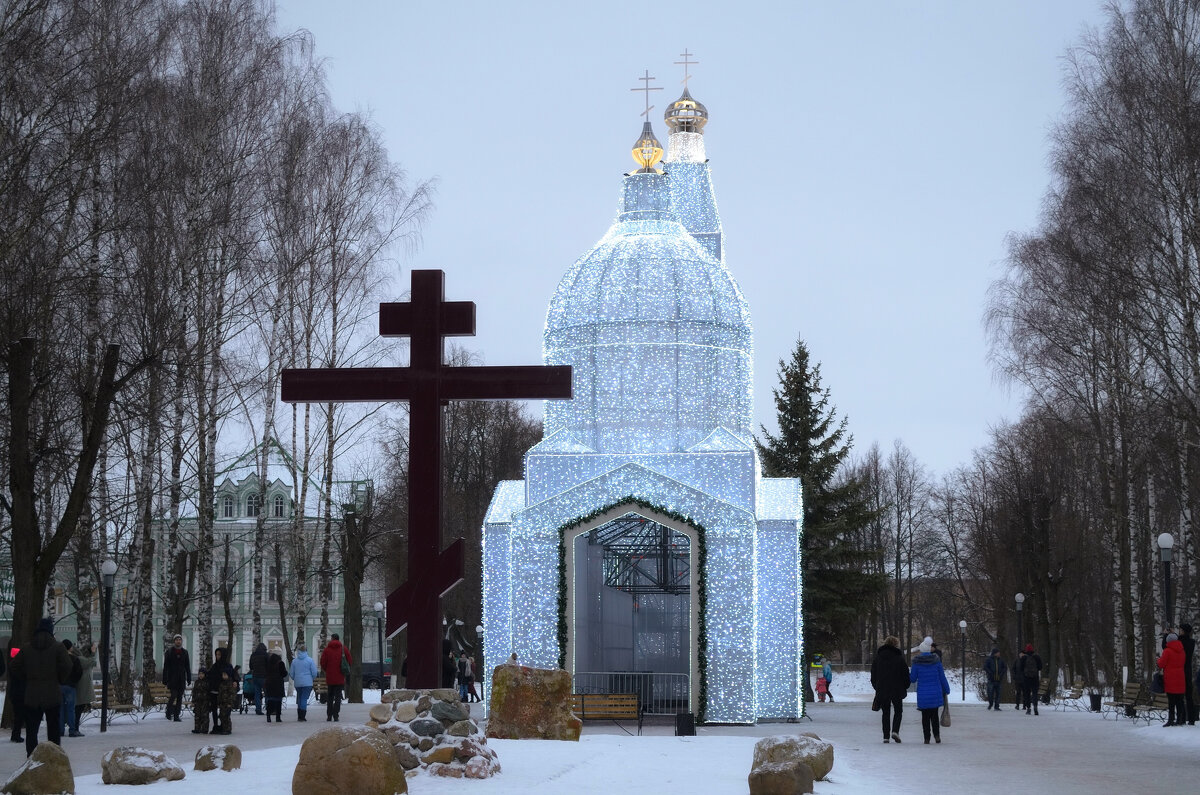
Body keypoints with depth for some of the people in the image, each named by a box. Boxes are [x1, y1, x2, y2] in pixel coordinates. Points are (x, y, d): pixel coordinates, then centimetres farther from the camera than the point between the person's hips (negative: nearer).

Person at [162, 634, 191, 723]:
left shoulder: (184, 652, 11)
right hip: (172, 678, -3)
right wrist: (165, 679, -7)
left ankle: (177, 715, 6)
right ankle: (169, 713, 4)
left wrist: (189, 679, 6)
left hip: (181, 679, 3)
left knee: (180, 697, 2)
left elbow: (188, 667, 14)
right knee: (173, 695, -13)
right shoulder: (169, 652, 2)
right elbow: (165, 667, 0)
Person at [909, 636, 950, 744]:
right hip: (935, 693, 1)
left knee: (925, 716, 6)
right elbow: (942, 677, 2)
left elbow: (913, 679, 0)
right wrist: (946, 690, 14)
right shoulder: (936, 660, -2)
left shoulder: (917, 662, -7)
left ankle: (927, 738, 3)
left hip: (923, 694, -1)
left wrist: (907, 674, 21)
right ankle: (936, 735, 1)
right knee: (934, 715, 13)